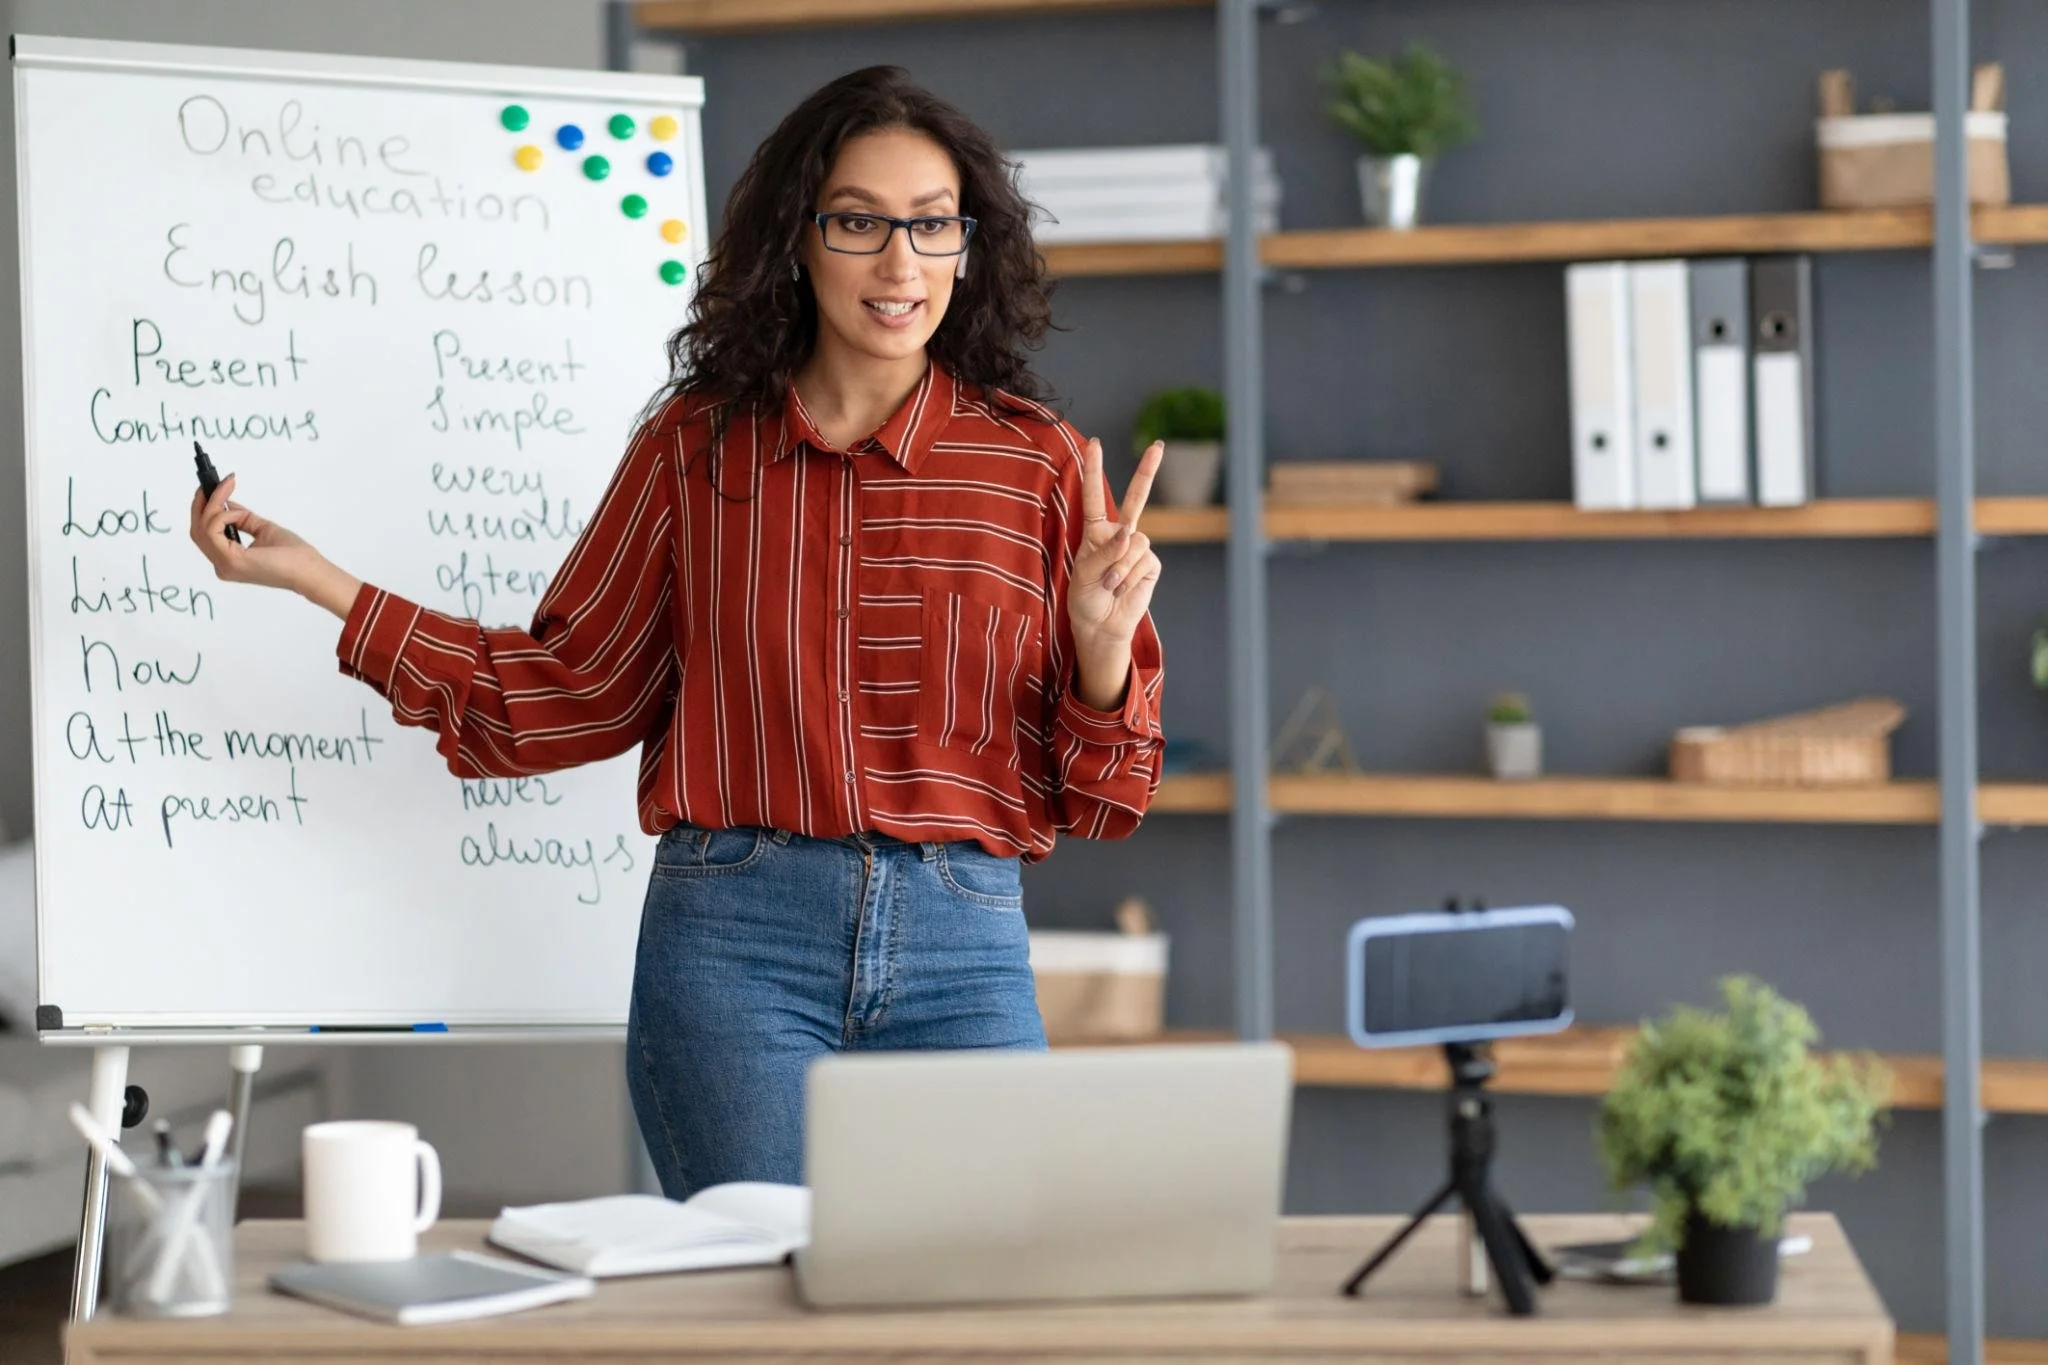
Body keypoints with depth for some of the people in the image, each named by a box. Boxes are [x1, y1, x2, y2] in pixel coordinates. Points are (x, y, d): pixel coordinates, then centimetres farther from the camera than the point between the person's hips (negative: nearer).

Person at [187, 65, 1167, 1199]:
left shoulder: (1038, 463, 4)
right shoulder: (698, 444, 7)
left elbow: (1090, 801, 6)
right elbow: (573, 692, 11)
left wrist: (1103, 646, -16)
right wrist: (313, 581, 7)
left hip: (962, 953, 1)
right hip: (732, 935, 0)